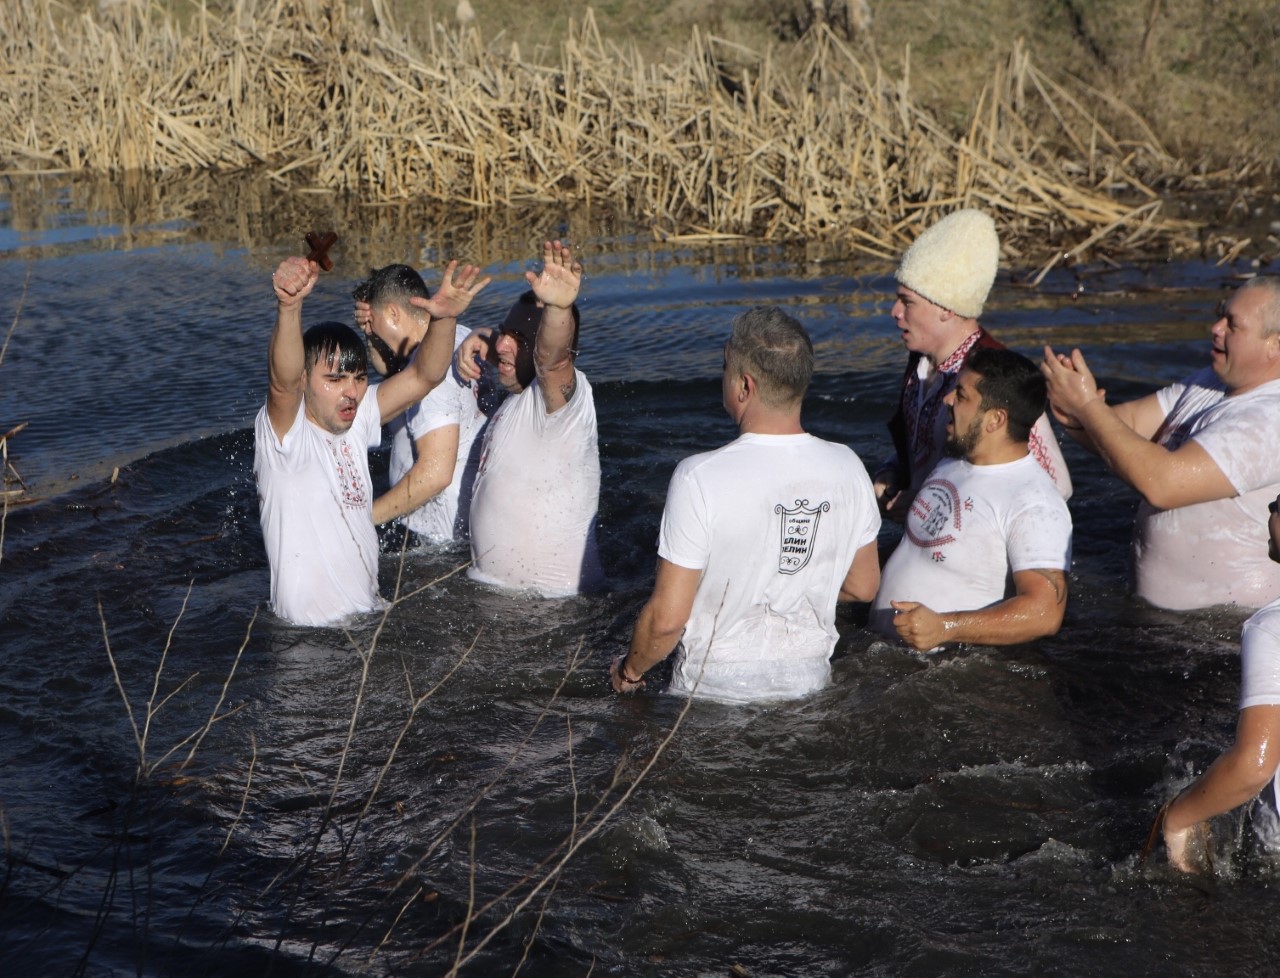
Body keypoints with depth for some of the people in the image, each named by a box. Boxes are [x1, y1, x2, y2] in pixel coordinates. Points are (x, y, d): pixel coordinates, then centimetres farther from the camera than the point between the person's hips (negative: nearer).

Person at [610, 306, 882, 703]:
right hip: (809, 682, 4)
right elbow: (863, 587, 8)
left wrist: (629, 671, 2)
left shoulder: (700, 478, -21)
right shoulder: (847, 468, -6)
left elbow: (667, 618, -17)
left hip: (715, 688, -4)